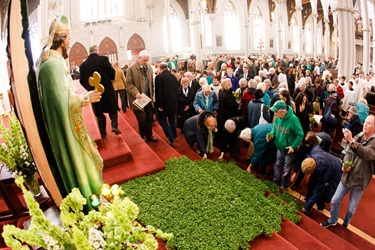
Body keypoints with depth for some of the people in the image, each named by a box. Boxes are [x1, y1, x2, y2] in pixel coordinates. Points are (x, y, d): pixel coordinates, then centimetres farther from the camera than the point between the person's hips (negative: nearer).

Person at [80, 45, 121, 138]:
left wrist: (90, 89, 17)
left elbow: (82, 81, 1)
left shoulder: (83, 65, -2)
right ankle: (114, 126, 0)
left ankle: (102, 132, 20)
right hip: (107, 90, -2)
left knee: (99, 113, 16)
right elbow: (112, 73, -12)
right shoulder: (104, 59, -10)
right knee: (113, 109, 17)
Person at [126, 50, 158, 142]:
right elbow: (128, 83, -11)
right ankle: (143, 136, 23)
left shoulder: (149, 67, 7)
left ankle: (149, 135, 25)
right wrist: (136, 93, -23)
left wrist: (152, 94, 9)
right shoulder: (131, 68, -9)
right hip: (138, 98, -5)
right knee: (142, 118, 2)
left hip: (148, 97, 5)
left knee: (150, 117, 10)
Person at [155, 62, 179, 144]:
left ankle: (171, 137, -4)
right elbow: (177, 89, 11)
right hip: (174, 103, 6)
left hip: (164, 103, -6)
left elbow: (158, 92, -17)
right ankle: (174, 136, 25)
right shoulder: (173, 76, 5)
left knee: (162, 120, 5)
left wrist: (159, 105, -13)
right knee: (172, 120, 17)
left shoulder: (159, 77, -13)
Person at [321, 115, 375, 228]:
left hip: (360, 181, -4)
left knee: (351, 208, 13)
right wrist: (346, 163, -15)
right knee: (334, 201, 10)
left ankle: (345, 224, 41)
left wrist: (351, 141, -47)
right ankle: (332, 221, 34)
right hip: (347, 177, 4)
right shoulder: (358, 137, 0)